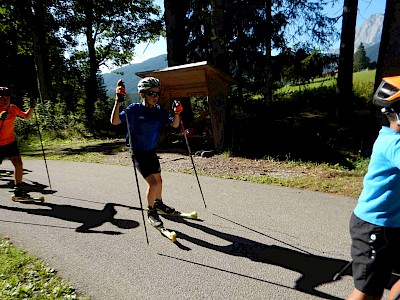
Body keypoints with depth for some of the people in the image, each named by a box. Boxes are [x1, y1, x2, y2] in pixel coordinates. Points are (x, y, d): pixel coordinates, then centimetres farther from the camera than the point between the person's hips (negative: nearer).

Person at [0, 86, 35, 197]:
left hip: (11, 142, 4)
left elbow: (26, 116, 15)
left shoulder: (13, 108, 2)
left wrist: (31, 107, -1)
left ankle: (18, 189, 7)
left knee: (18, 164, -4)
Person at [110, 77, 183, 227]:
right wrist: (118, 101, -33)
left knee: (159, 180, 19)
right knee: (153, 183, -13)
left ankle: (158, 203, 45)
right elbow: (114, 121, -25)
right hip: (139, 153, -6)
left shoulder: (158, 111, -1)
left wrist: (177, 113, -20)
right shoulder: (134, 109, -16)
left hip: (152, 152, 6)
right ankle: (151, 212, 12)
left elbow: (174, 125, -1)